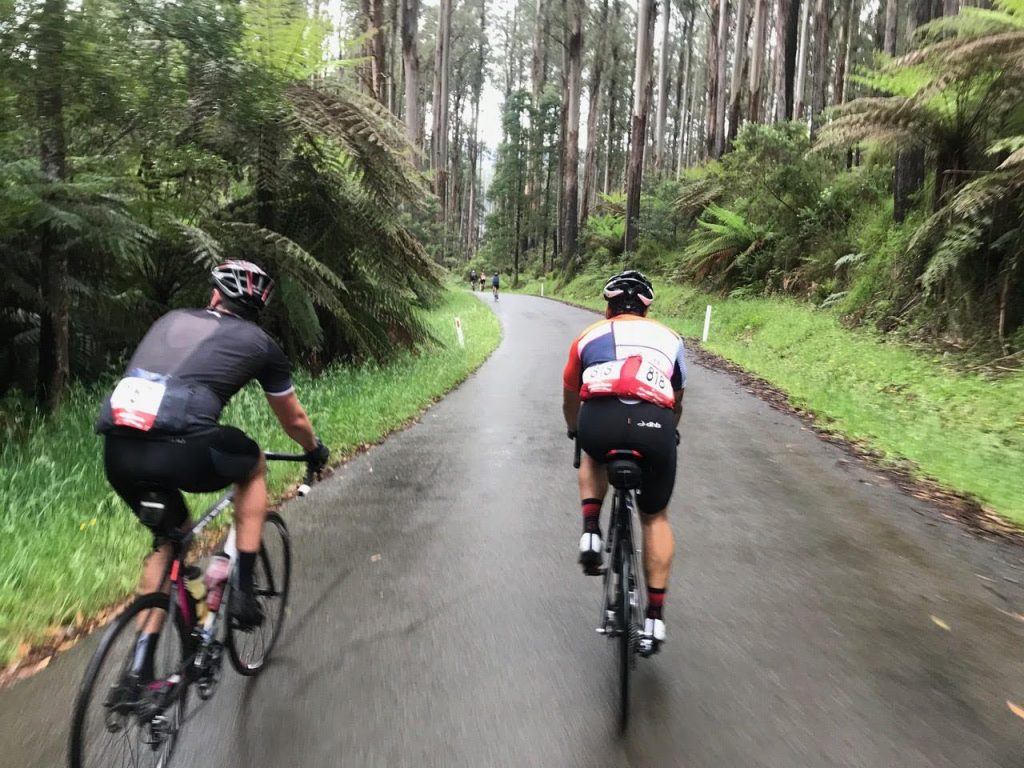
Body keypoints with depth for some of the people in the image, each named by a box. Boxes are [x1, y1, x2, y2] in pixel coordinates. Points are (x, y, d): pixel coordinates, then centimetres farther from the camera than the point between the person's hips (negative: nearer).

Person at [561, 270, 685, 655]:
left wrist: (576, 432, 61)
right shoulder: (669, 338, 29)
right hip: (655, 426, 1)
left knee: (593, 456, 37)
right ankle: (655, 616, 22)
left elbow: (570, 400, 40)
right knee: (655, 517, 24)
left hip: (598, 421, 0)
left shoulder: (589, 337, 27)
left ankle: (591, 533, 19)